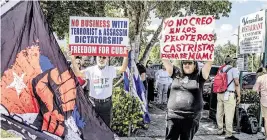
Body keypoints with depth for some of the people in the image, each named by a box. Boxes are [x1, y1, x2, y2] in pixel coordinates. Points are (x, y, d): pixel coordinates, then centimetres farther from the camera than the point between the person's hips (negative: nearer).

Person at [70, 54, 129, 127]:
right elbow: (78, 73, -13)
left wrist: (126, 56, -29)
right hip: (93, 102, 0)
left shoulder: (111, 70, -3)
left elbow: (123, 68, -16)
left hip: (107, 103, 0)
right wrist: (73, 59, -24)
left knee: (106, 125, 15)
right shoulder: (91, 70, -4)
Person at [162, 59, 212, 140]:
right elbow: (166, 61, 7)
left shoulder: (199, 76, 4)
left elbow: (209, 62, -3)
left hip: (191, 117, -1)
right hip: (173, 115, 1)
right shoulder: (176, 74, 8)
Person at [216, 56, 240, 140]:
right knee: (229, 115, -6)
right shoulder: (234, 70, -4)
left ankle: (220, 130, 25)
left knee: (219, 113, 14)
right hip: (229, 95, -7)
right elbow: (237, 84, -9)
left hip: (220, 94, 7)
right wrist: (239, 96, -5)